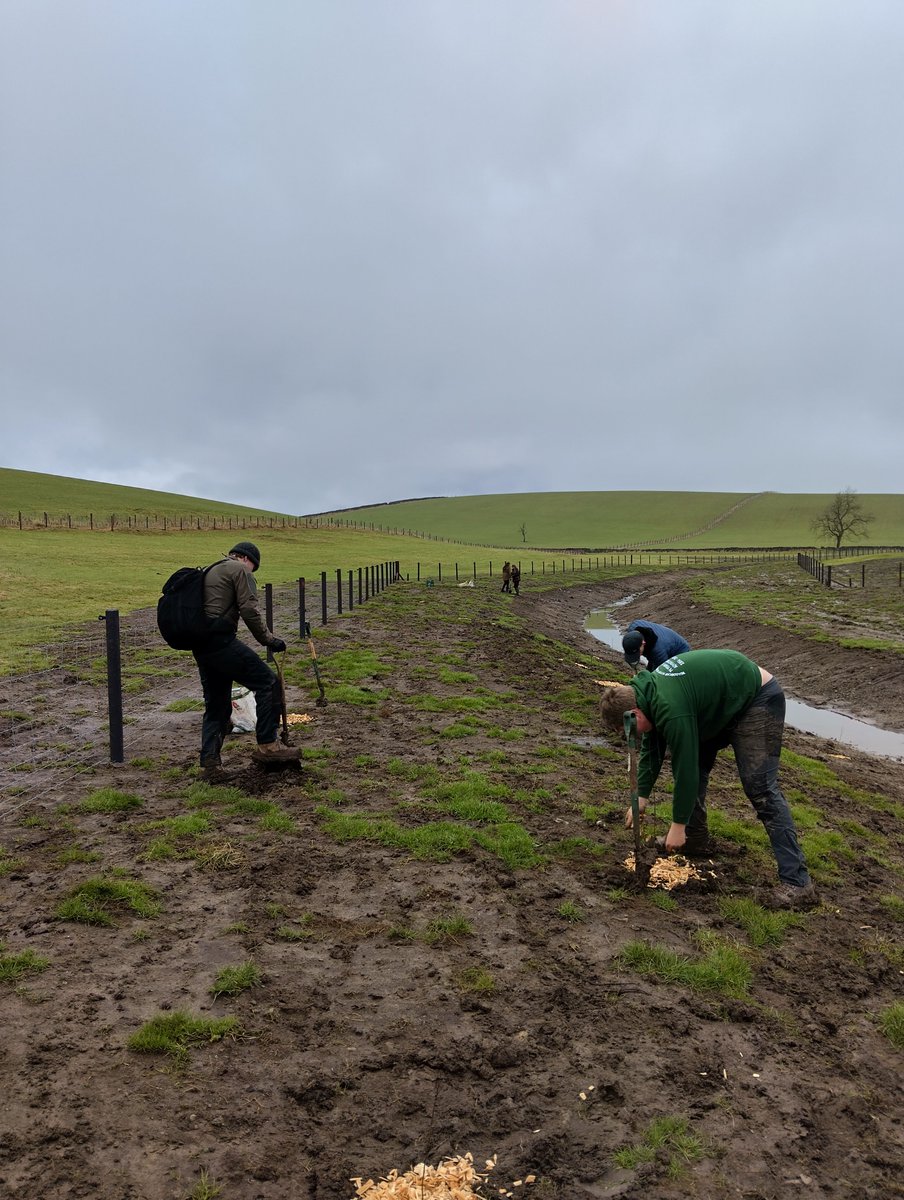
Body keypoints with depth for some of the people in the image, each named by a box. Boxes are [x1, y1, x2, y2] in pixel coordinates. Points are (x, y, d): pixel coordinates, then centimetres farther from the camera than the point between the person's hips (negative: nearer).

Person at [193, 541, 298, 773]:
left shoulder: (210, 571, 29)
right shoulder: (240, 570, 2)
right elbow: (249, 610, -12)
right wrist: (269, 639, -5)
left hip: (200, 646, 9)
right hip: (221, 641, -9)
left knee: (215, 705, 16)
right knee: (268, 684, -6)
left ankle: (209, 762, 17)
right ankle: (267, 745, -9)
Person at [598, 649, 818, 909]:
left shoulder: (670, 710, -32)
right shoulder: (645, 693, -3)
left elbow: (685, 768, -25)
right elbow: (651, 749, 10)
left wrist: (678, 826, -14)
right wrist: (641, 797, 8)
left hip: (756, 700, -10)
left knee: (759, 787, -16)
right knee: (694, 760, 10)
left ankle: (797, 883, -15)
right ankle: (695, 838, 23)